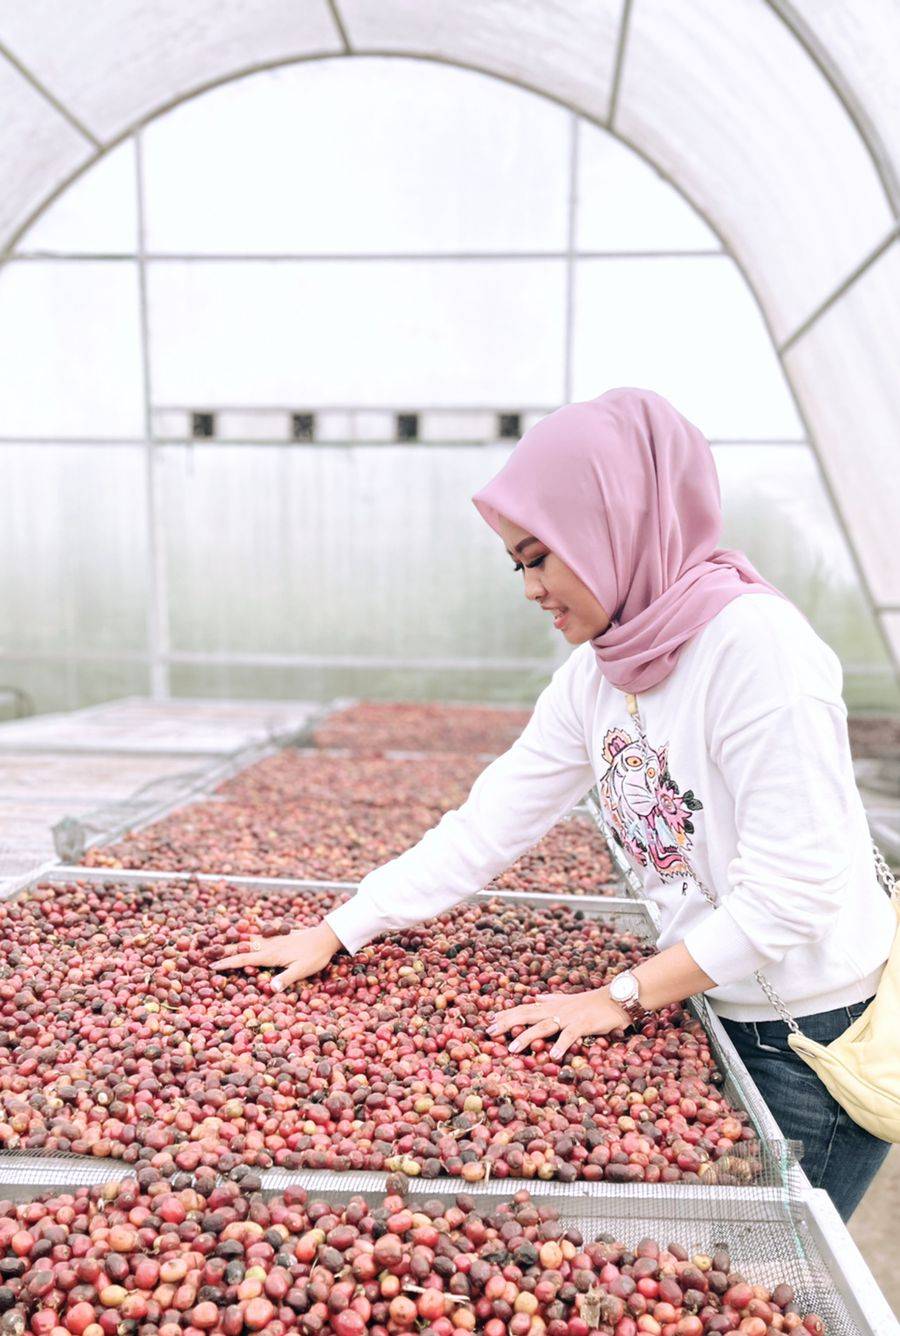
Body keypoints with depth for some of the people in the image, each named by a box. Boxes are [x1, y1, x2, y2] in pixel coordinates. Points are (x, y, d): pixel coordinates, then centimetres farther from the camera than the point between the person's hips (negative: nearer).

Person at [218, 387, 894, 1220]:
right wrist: (333, 934, -4)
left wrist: (624, 998, -18)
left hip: (820, 1034, -6)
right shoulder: (592, 677, -1)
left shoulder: (755, 642, -24)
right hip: (719, 1016, 6)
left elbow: (793, 888, -24)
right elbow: (482, 828, -1)